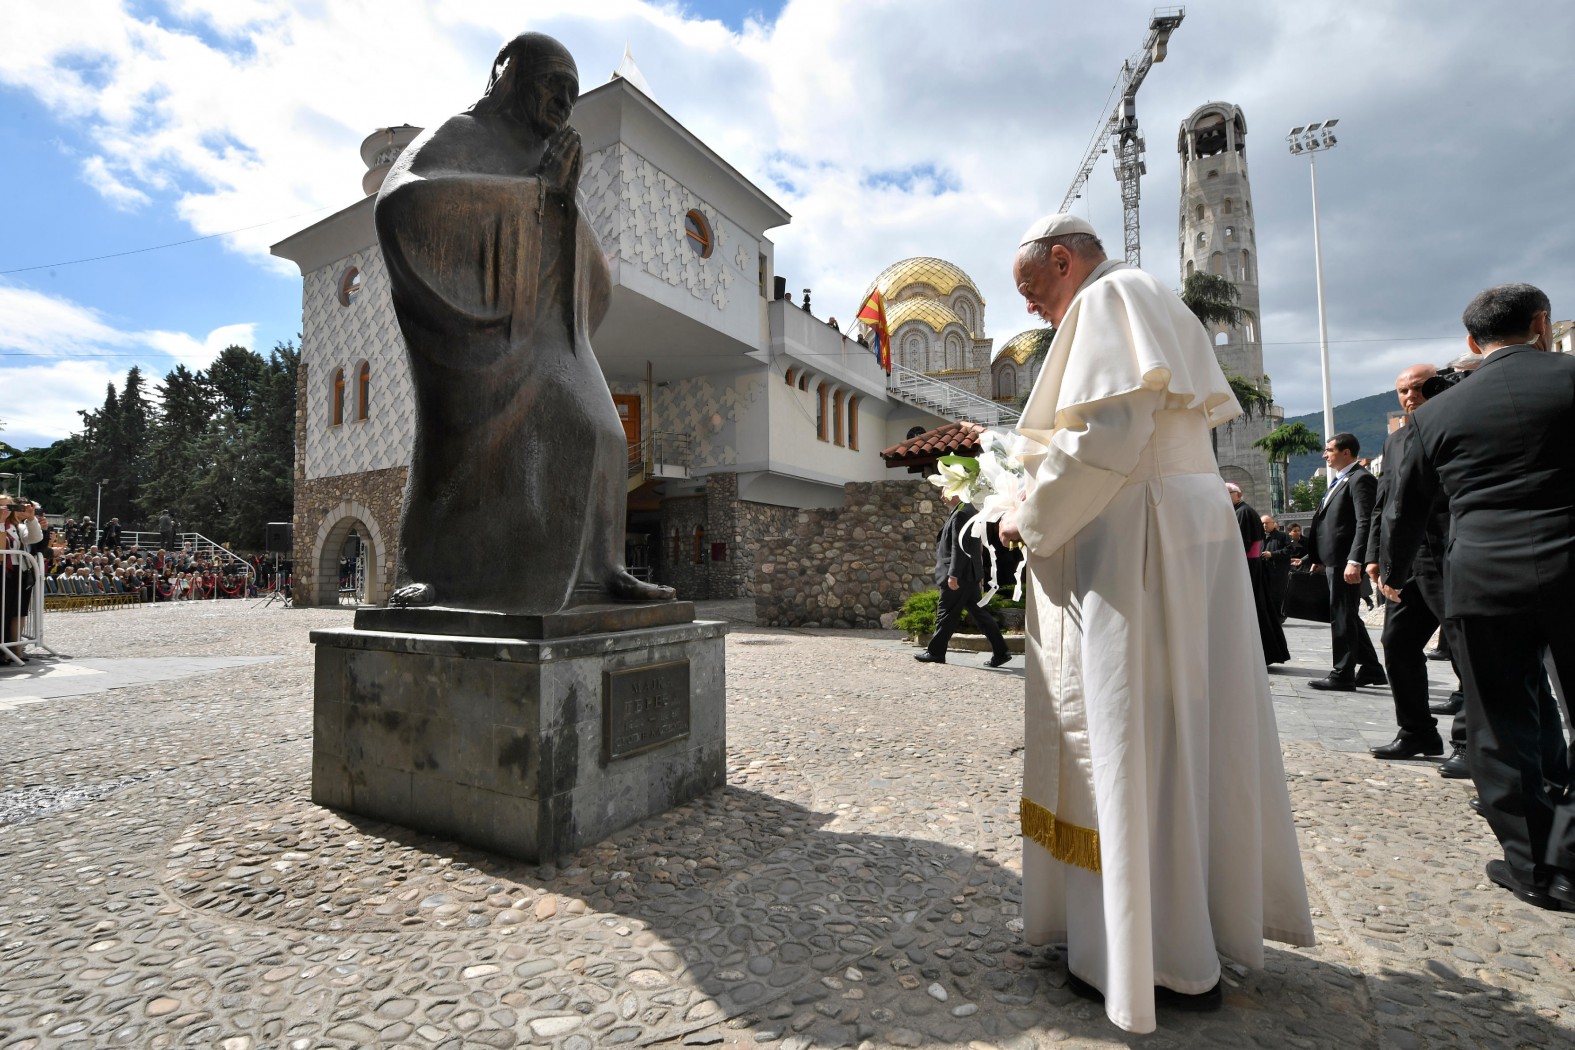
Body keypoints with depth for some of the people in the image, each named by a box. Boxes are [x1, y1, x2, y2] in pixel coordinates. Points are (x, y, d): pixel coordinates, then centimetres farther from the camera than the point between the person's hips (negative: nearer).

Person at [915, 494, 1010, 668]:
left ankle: (935, 652, 10)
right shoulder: (970, 511, 14)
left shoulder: (960, 514, -16)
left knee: (946, 614, 0)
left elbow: (959, 547, -21)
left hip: (960, 575, -10)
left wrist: (953, 574, -21)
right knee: (978, 612, 10)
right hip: (969, 574, 10)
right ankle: (1000, 651, 11)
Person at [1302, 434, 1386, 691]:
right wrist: (1320, 558, 17)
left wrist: (1354, 561, -27)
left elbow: (1365, 523, -20)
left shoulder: (1360, 478, -11)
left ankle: (1342, 675, 4)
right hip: (1334, 560, 10)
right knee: (1348, 616, 16)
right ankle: (1370, 670, 26)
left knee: (1342, 617, -4)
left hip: (1346, 560, -10)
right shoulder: (1340, 480, 19)